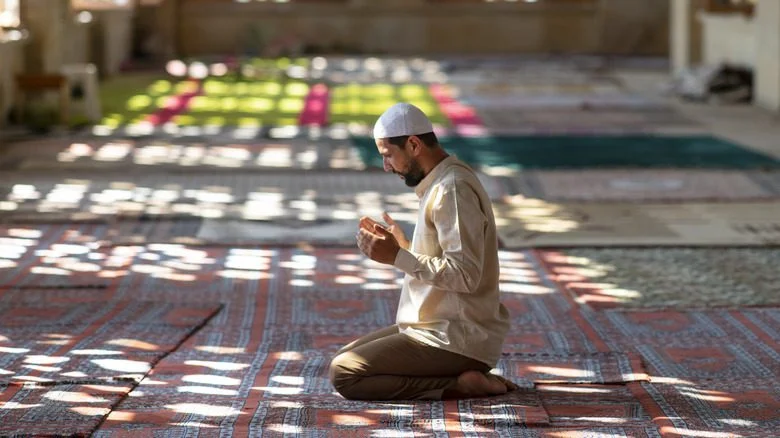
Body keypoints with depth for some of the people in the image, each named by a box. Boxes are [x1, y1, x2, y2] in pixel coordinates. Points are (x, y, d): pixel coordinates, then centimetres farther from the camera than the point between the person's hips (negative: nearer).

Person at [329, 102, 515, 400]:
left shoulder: (452, 189, -19)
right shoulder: (440, 183, 13)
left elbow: (465, 275, -26)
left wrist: (398, 257, -22)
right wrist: (401, 247, 9)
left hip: (455, 340, -11)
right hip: (440, 328, 11)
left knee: (343, 374, -14)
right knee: (345, 356, 18)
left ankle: (457, 385, -10)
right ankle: (464, 376, 8)